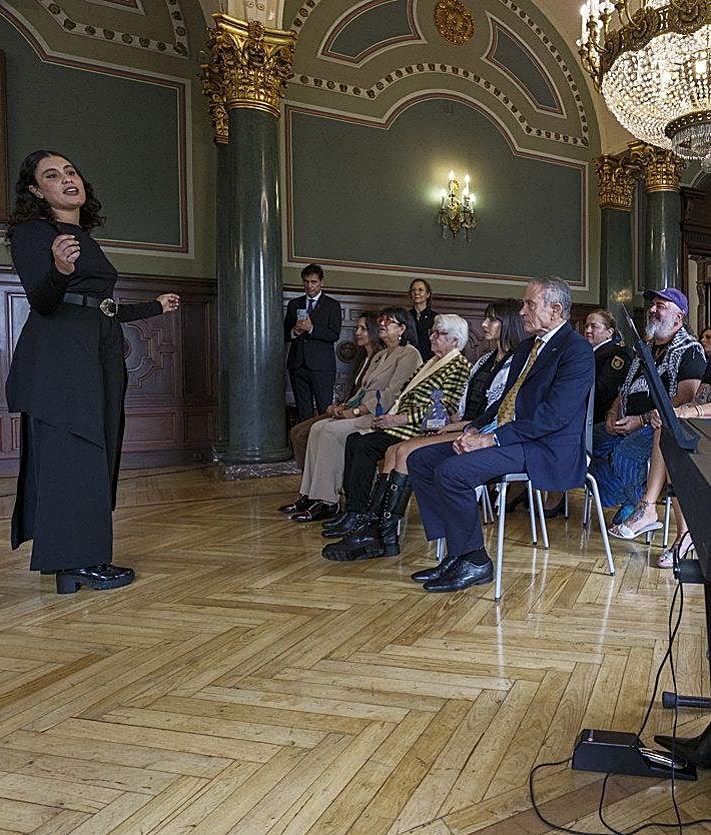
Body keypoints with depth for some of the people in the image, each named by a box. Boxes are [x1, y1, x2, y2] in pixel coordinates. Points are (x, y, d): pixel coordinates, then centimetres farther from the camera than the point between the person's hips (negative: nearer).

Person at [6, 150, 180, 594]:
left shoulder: (86, 238, 22)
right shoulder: (30, 231, -1)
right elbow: (41, 300, -14)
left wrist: (156, 306, 36)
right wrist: (59, 269, -36)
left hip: (102, 355, 8)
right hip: (58, 354, -8)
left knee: (96, 453, 7)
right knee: (70, 452, -9)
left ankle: (86, 556, 15)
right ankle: (77, 563, -5)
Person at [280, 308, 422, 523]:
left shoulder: (409, 354, -5)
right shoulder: (379, 356, 25)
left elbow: (392, 394, -15)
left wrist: (357, 411, -17)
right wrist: (345, 407, 4)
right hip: (365, 413, 9)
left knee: (332, 431, -25)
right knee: (318, 428, -10)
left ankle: (326, 502, -21)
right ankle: (309, 495, -11)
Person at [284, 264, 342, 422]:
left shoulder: (332, 305, 5)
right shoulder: (294, 304, 17)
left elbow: (334, 335, -6)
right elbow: (284, 335, 15)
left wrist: (312, 328, -18)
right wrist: (294, 332, -7)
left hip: (321, 366, -4)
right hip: (297, 365, 4)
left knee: (325, 411, -6)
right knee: (303, 412, 6)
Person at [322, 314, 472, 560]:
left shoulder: (459, 365, -6)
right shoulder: (434, 362, 24)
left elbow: (442, 408, -16)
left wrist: (398, 419, -16)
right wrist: (389, 416, 7)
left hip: (421, 430, -9)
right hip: (403, 423, 9)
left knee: (364, 445, -22)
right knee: (354, 440, -9)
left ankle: (358, 516, -15)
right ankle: (355, 511, -11)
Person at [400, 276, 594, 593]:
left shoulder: (577, 351, -10)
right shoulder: (527, 347, 20)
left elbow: (553, 416, -20)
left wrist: (492, 438, -22)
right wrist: (474, 429, 2)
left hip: (545, 448, -10)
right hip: (500, 434, 10)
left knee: (452, 470, -27)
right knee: (421, 459, -1)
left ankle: (475, 562, -10)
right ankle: (455, 554, -1)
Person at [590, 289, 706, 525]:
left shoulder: (689, 350, -3)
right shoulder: (646, 348, 24)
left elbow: (684, 399, -15)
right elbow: (626, 389, 26)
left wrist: (642, 420, -19)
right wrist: (613, 413, 4)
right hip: (627, 424, 9)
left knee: (624, 453, -35)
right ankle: (628, 500, -2)